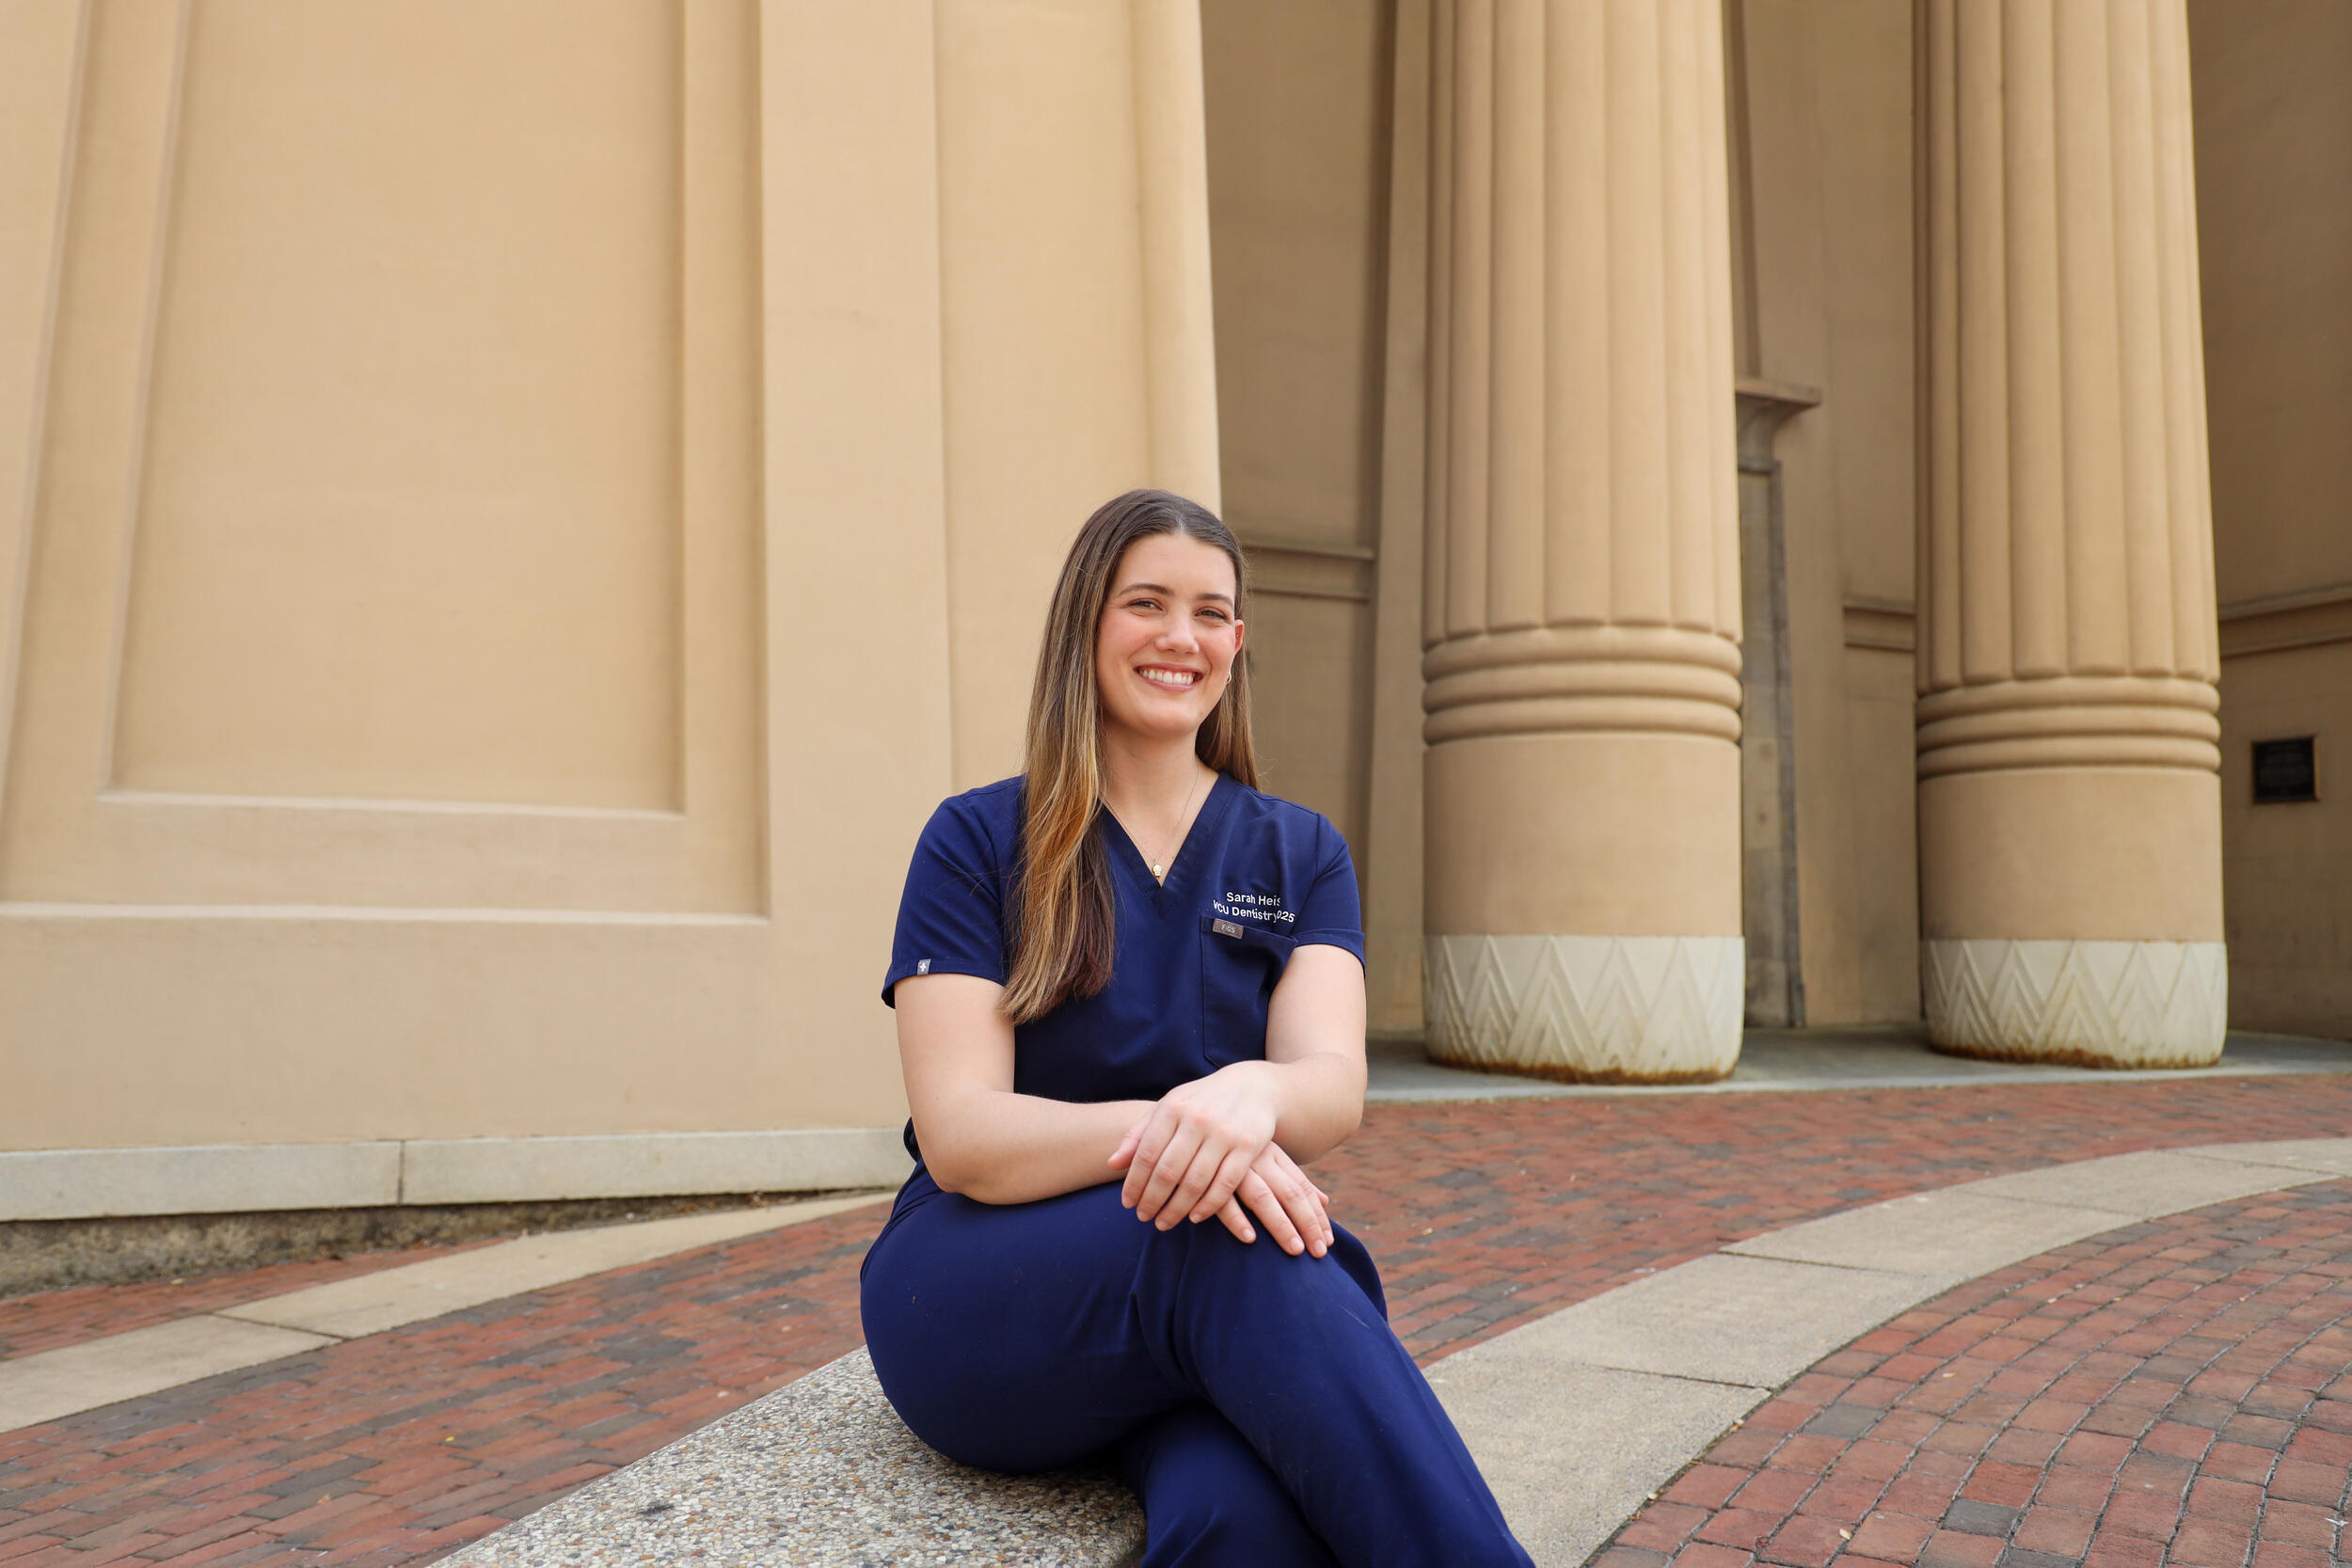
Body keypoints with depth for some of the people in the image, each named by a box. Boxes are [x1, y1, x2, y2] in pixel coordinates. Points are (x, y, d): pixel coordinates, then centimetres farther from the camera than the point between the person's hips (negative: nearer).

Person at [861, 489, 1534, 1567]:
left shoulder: (1300, 855, 10)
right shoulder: (977, 843, 2)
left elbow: (1335, 1084, -8)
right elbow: (959, 1135, -10)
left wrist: (1250, 1095, -34)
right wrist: (1153, 1132, -31)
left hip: (1217, 1310, 1)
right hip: (974, 1304, -1)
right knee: (1233, 1247, -35)